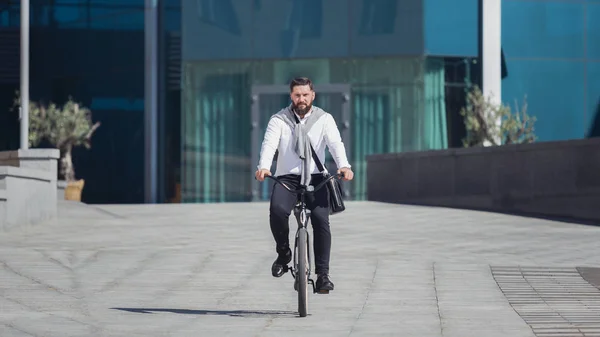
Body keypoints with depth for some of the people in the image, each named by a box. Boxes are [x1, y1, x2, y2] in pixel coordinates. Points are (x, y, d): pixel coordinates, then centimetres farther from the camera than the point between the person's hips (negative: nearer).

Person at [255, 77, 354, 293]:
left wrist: (344, 165, -32)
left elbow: (335, 143, -12)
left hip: (315, 178, 0)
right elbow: (269, 144, -13)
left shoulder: (324, 119, 4)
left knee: (321, 220, -18)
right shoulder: (279, 120, 3)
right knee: (277, 210, -28)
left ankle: (322, 274, -10)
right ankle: (283, 253, -3)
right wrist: (263, 167, -34)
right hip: (287, 178, 0)